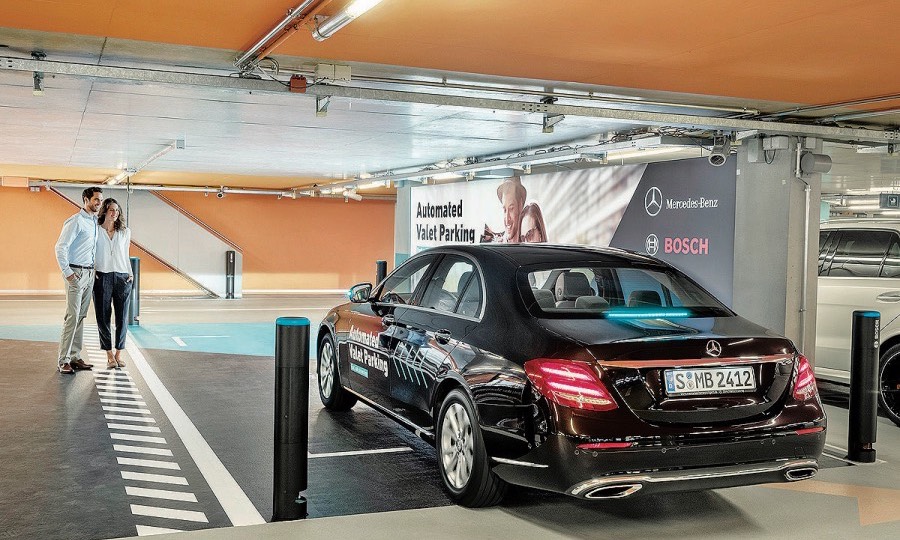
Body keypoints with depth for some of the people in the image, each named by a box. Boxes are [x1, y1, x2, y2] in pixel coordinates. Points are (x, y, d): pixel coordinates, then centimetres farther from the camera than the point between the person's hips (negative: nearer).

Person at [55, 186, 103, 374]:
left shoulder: (96, 222, 14)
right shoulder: (76, 221, -10)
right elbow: (60, 247, -14)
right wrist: (67, 272, -17)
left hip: (90, 273, 8)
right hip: (76, 273, -8)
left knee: (81, 317, 10)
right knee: (72, 317, -9)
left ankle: (75, 357, 15)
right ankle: (63, 360, -5)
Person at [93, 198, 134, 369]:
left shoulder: (125, 232, 11)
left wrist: (130, 273, 8)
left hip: (122, 278, 2)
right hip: (102, 278, -2)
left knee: (121, 318, 3)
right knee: (103, 317, -1)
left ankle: (118, 354, 14)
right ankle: (109, 355, 7)